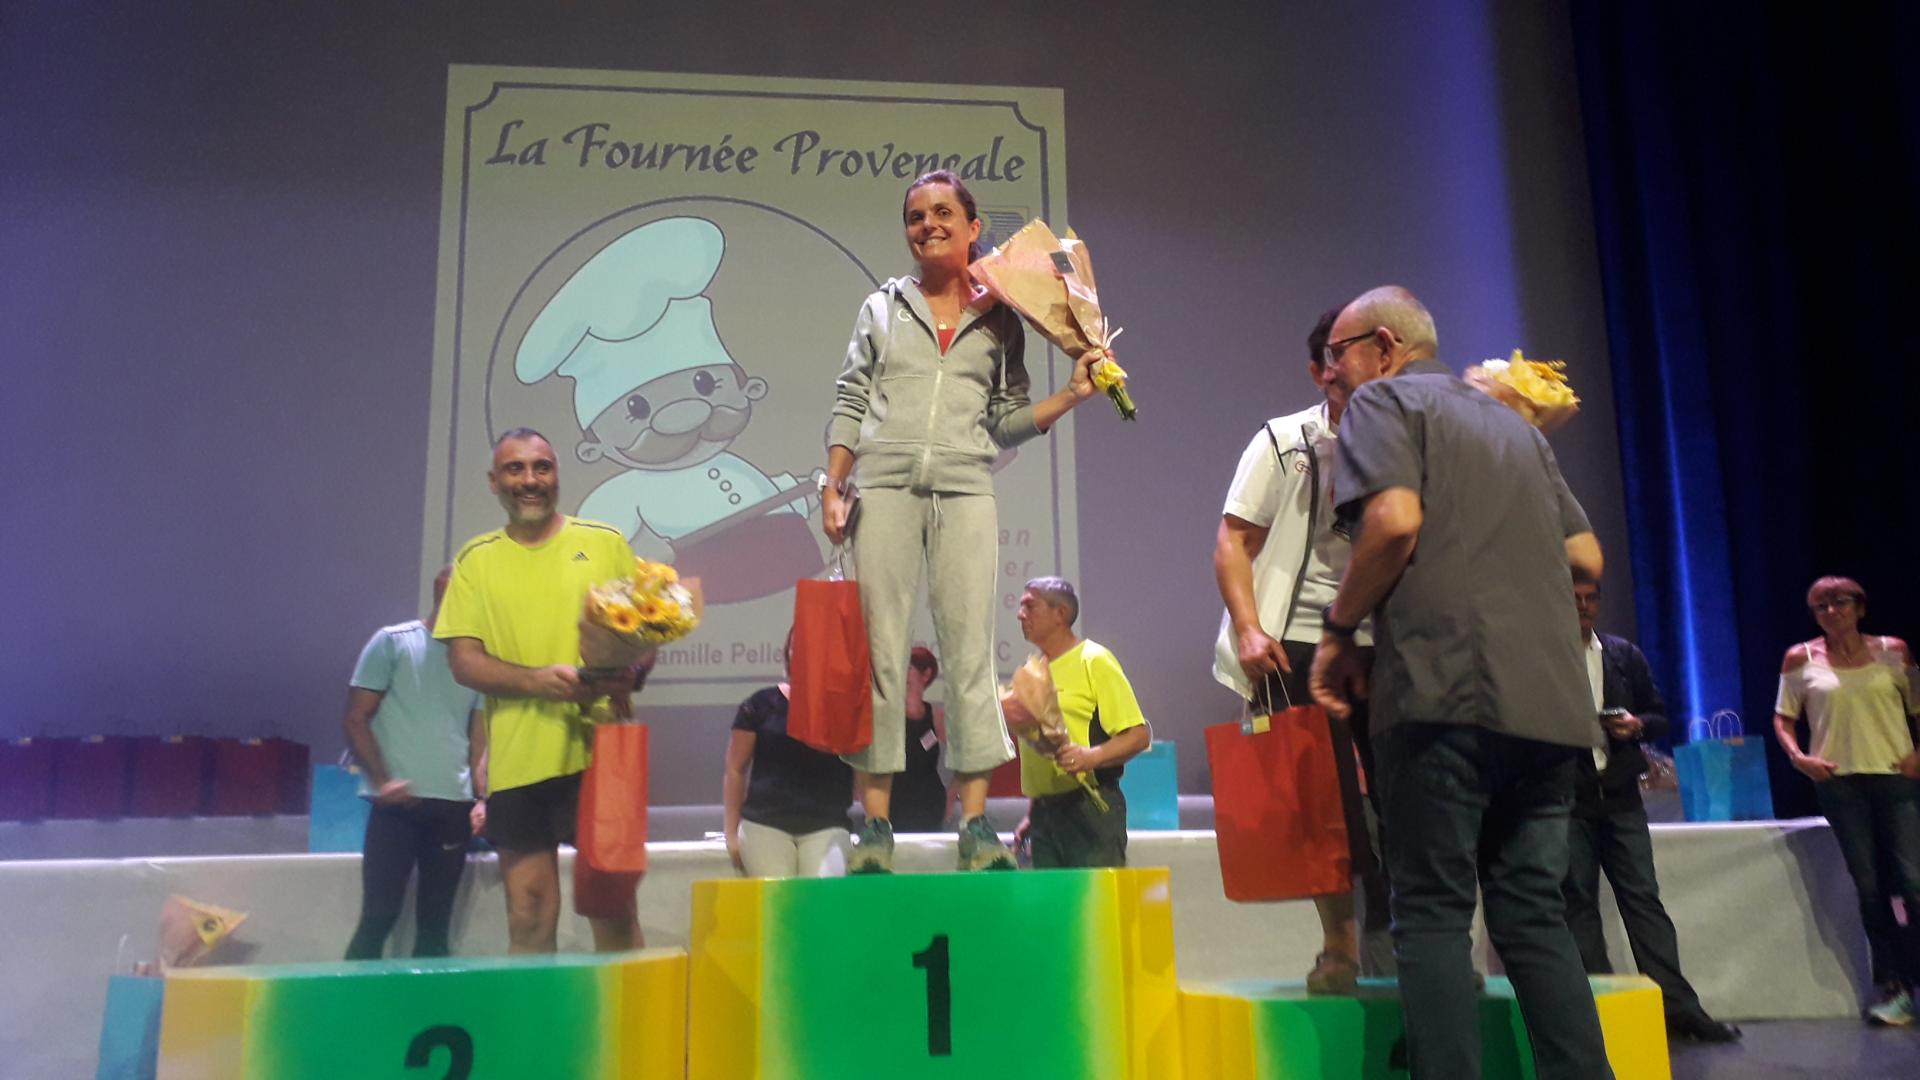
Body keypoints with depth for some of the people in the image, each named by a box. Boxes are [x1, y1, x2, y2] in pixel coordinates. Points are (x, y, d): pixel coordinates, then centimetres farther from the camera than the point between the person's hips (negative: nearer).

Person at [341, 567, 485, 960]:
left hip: (455, 805, 4)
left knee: (435, 921, 7)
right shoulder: (393, 641, 2)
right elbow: (356, 719, 0)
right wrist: (381, 781, -12)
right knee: (378, 916, -5)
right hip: (397, 804, -4)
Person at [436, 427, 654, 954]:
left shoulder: (606, 543, 7)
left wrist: (631, 674, -14)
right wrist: (537, 679, -17)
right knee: (529, 918, 6)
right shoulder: (476, 560, 9)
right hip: (518, 763, 1)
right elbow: (464, 660, 2)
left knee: (613, 908, 3)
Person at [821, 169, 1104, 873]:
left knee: (971, 655, -4)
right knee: (879, 651, -3)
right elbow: (849, 404, 12)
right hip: (884, 485, 0)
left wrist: (1071, 395, 1)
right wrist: (833, 484, 2)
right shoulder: (882, 308, 16)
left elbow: (1007, 421, 14)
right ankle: (875, 826, 2)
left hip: (965, 491, 0)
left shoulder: (1000, 322, 15)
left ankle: (976, 826, -1)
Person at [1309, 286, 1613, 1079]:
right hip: (1549, 699, 7)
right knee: (1533, 911, 11)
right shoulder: (1515, 425, 27)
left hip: (1446, 689, -7)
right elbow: (1586, 556, 23)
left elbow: (1396, 519, -13)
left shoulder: (1383, 401, 6)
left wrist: (1337, 629, -3)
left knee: (1434, 910, -3)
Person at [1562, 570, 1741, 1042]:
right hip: (1566, 798, -3)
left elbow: (1660, 716, 16)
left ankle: (1679, 1007, 3)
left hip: (1620, 795, 3)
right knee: (1578, 901, 1)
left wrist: (1637, 724, -4)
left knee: (1643, 897, 1)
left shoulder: (1626, 655, 13)